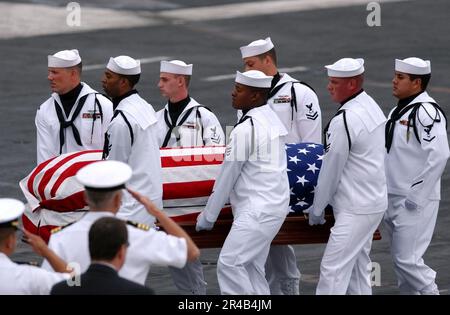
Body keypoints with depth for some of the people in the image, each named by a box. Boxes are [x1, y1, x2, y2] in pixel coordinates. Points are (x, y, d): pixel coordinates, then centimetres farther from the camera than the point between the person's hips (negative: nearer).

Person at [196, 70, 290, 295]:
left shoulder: (245, 130, -16)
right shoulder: (272, 119, 13)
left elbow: (226, 177, -10)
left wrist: (208, 217, 0)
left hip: (257, 211, -10)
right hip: (275, 205, 10)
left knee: (229, 264, -13)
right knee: (252, 268, 11)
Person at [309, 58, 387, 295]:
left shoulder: (344, 122, -21)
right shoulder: (372, 107, 8)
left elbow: (331, 170, -13)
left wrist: (316, 210, -1)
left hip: (355, 210, -10)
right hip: (374, 201, 10)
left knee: (333, 269, -10)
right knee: (358, 267, 15)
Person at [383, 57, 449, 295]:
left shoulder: (426, 112, -16)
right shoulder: (398, 111, 13)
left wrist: (416, 197, -22)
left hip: (413, 202, -9)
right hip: (392, 199, 9)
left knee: (407, 259, -12)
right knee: (401, 260, 12)